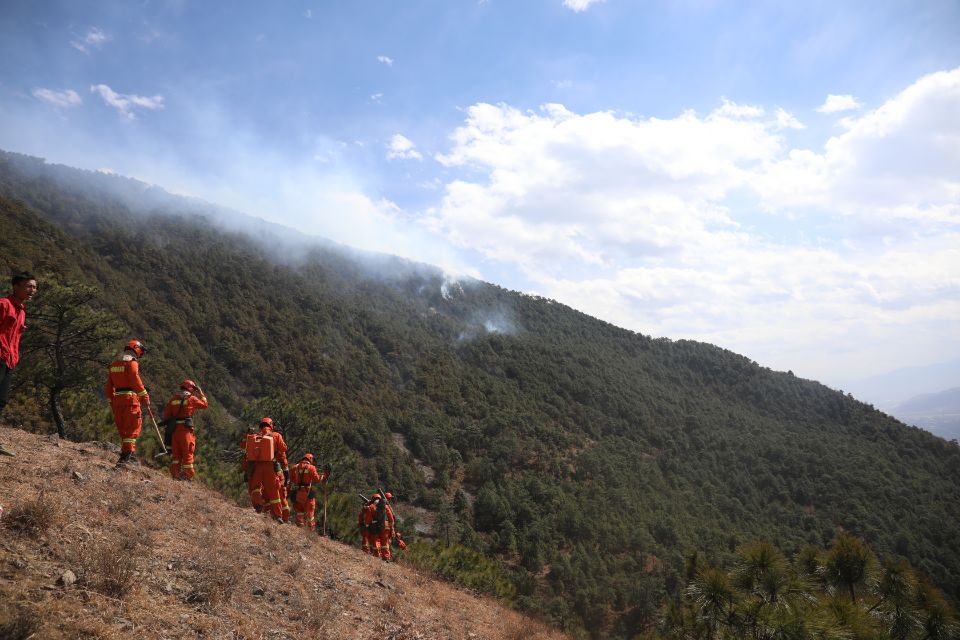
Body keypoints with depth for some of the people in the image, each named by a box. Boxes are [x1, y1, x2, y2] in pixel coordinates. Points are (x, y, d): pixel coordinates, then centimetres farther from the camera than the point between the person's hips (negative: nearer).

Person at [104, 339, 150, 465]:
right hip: (130, 398, -7)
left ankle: (131, 454, 18)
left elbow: (109, 386, 20)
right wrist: (145, 398, -9)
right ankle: (127, 454, -11)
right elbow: (136, 382, -14)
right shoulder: (132, 363, -6)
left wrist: (112, 402, 24)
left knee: (123, 428, 13)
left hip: (117, 398, 7)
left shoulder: (113, 364, 18)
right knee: (132, 427, -4)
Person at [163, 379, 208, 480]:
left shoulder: (173, 399, 9)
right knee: (188, 453, 2)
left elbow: (166, 414, 9)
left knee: (176, 453, 12)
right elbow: (205, 405, 8)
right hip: (186, 429, -4)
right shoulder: (191, 398, -4)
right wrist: (200, 393, 17)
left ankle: (175, 475, 14)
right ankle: (188, 476, 0)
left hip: (175, 429, 5)